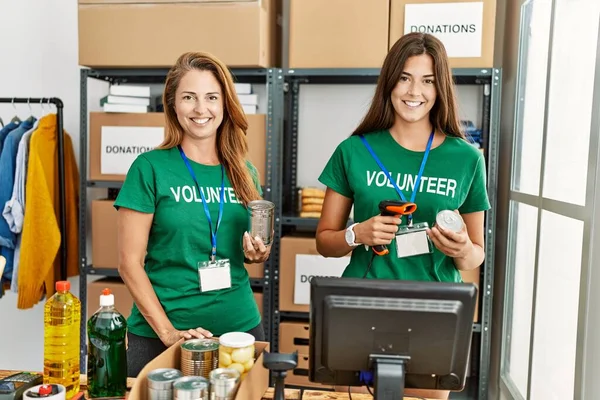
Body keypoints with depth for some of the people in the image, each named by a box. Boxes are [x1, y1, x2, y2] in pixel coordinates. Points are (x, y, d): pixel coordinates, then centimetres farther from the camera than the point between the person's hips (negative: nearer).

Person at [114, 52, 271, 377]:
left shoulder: (244, 173, 3)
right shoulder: (151, 168, -8)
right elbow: (130, 263, -9)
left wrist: (258, 254, -7)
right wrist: (168, 331, -15)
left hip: (240, 326, 4)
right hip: (160, 335, -3)